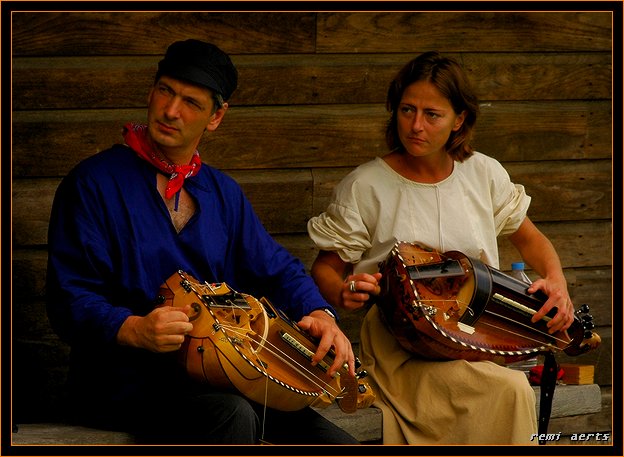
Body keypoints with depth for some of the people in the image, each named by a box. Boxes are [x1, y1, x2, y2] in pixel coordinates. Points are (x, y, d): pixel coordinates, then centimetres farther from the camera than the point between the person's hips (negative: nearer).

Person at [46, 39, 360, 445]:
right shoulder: (93, 183, -3)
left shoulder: (223, 193, 16)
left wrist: (320, 314, -6)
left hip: (214, 373, 6)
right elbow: (69, 302, -10)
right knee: (233, 415, -36)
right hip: (125, 377, -5)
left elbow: (277, 269, 17)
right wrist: (135, 330, -29)